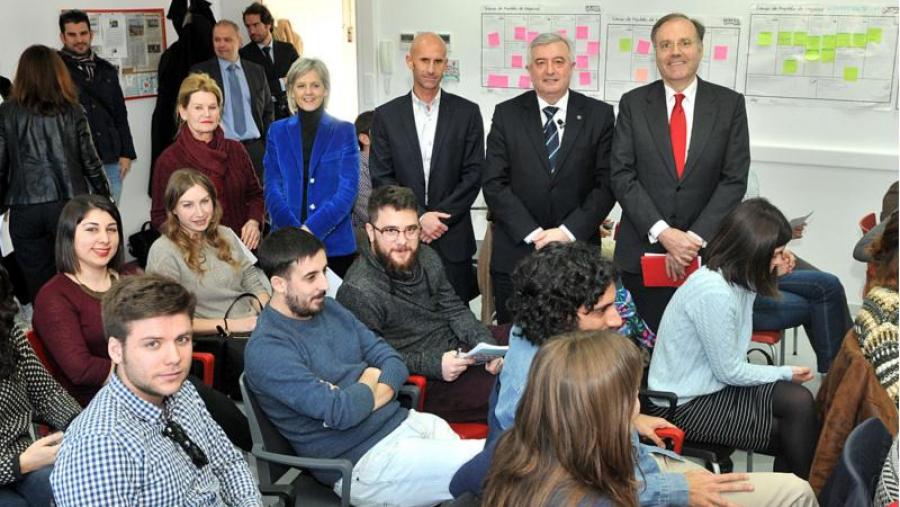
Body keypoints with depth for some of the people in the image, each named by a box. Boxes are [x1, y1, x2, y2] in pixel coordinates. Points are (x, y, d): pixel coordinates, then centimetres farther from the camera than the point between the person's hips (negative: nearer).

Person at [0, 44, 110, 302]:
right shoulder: (72, 111, 0)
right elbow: (90, 160, 2)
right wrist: (104, 195, 15)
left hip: (25, 210, 0)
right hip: (69, 204, 0)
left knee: (39, 284, 7)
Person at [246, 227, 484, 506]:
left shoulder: (328, 308, 10)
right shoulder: (267, 350, -16)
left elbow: (393, 362, 8)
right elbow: (341, 412, -23)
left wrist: (358, 400, -11)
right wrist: (368, 384, -3)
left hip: (406, 421, 8)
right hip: (365, 460, -8)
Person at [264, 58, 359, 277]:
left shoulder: (344, 131, 4)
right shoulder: (278, 131, 9)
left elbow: (348, 190, -4)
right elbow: (272, 188, 2)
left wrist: (312, 228, -15)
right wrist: (294, 230, -14)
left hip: (335, 243, -1)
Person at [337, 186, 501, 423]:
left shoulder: (426, 257, 4)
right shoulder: (358, 291, -21)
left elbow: (455, 309, 10)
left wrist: (486, 344, -7)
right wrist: (434, 365, -25)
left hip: (462, 351, 9)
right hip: (428, 385, -8)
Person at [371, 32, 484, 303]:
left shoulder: (467, 112, 3)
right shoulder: (386, 115, 4)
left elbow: (473, 174, 0)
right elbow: (381, 178, 0)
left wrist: (440, 218, -9)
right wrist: (418, 217, -11)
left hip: (452, 239, 0)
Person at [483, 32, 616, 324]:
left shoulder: (599, 115, 4)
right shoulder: (506, 114, 3)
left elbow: (606, 184, 0)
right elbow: (494, 184, -2)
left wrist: (568, 231, -11)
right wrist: (533, 233, -11)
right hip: (516, 253, 0)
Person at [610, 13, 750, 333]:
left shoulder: (729, 104, 2)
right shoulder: (633, 103, 3)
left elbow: (734, 179, -3)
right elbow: (621, 175, -3)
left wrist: (694, 238, -13)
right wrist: (662, 232, -14)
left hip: (706, 253, 0)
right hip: (643, 252, 0)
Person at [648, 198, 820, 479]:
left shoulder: (737, 278, -1)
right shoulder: (714, 292, -27)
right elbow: (729, 371, -19)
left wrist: (775, 274, 5)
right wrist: (786, 373, -4)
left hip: (714, 384, 8)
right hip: (686, 405, -8)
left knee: (799, 402, -6)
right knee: (795, 423, -9)